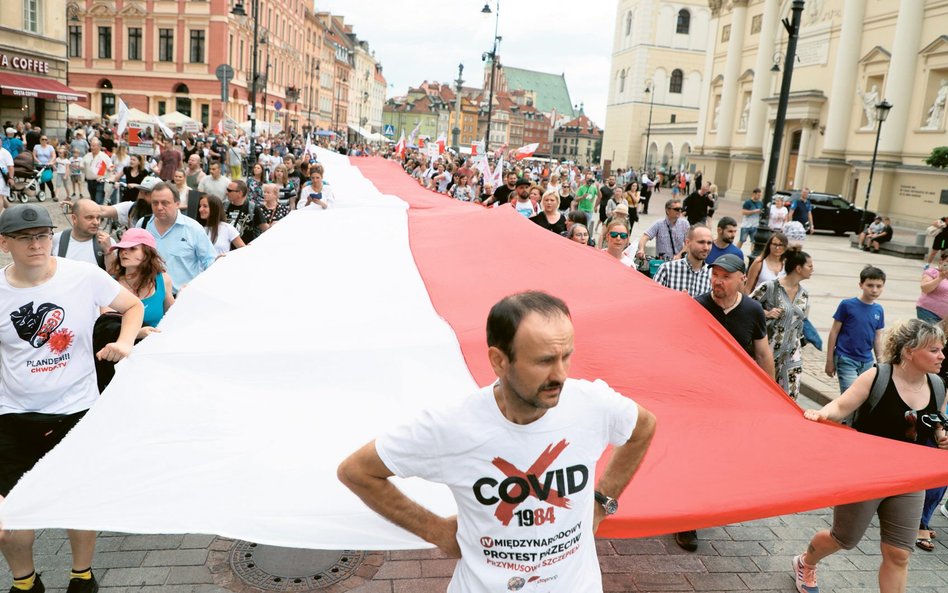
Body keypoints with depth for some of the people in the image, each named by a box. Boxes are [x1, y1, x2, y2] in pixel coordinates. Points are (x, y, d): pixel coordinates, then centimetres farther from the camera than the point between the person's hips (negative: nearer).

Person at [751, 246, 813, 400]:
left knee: (790, 398, 2)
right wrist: (766, 313, -19)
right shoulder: (770, 287, -12)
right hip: (769, 351, -5)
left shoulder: (804, 295, 7)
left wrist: (799, 340, 17)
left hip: (792, 354, 6)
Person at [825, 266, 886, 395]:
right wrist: (830, 360, -3)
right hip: (845, 360, -5)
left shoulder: (879, 310, 4)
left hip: (867, 362, 5)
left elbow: (878, 337, 13)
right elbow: (834, 332, -4)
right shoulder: (847, 305, -9)